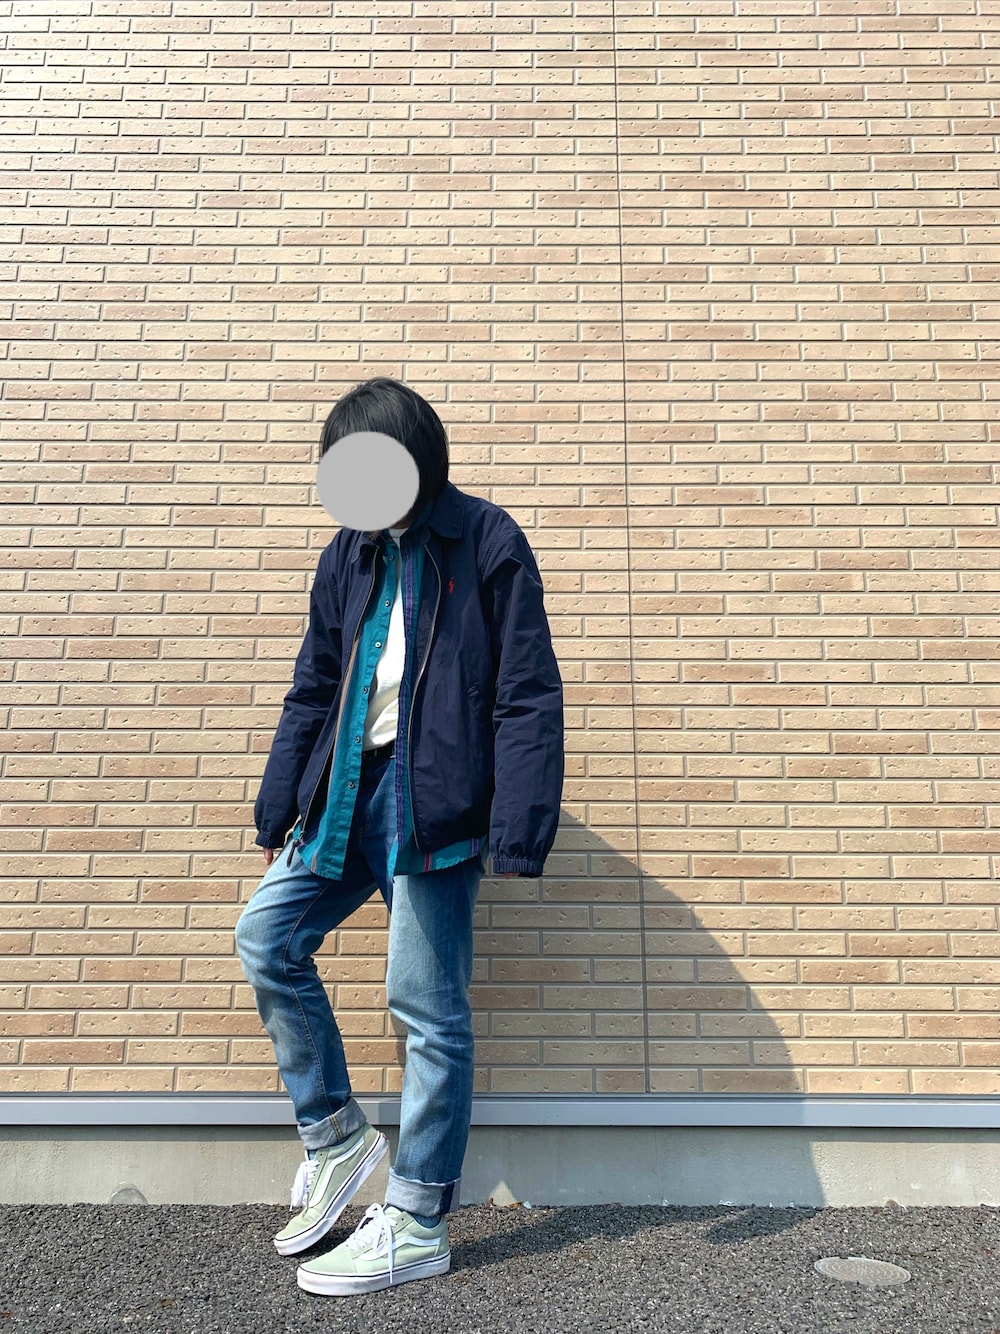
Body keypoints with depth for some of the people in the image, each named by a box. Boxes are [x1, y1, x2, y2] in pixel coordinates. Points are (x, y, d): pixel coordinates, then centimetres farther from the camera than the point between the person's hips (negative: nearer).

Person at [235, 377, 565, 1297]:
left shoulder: (485, 541, -5)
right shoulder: (350, 553, 13)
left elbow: (527, 695, -10)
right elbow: (313, 689, 16)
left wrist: (519, 830, -17)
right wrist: (278, 810, 13)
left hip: (434, 803, -7)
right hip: (349, 792, 7)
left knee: (427, 1005, 0)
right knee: (266, 937, 5)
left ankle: (417, 1226, 16)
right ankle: (336, 1134, 22)